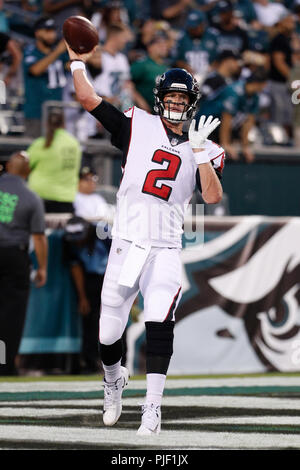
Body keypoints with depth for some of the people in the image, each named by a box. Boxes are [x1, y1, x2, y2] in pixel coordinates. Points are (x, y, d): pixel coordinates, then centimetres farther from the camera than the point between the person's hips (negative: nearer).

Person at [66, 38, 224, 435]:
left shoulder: (203, 150, 7)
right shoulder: (138, 126, 7)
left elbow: (213, 198, -7)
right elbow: (88, 99, 2)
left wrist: (199, 153, -14)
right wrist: (77, 60, -5)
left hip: (165, 250, -1)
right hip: (125, 245, 1)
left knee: (159, 323, -20)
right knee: (109, 334, 4)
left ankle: (152, 409, -14)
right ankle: (113, 380, 37)